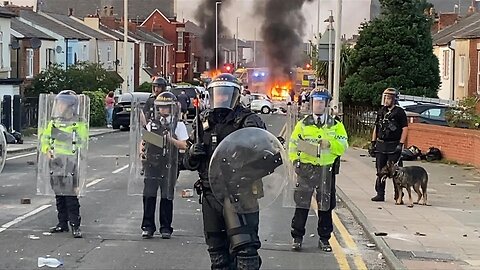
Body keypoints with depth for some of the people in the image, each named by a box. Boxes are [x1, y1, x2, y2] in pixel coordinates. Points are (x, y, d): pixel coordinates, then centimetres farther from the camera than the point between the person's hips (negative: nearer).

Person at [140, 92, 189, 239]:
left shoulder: (178, 125, 3)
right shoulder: (151, 124, 11)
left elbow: (183, 145, -1)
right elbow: (143, 141, 17)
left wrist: (171, 140, -18)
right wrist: (142, 150, -4)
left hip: (169, 165, -2)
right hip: (151, 164, 2)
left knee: (167, 196, 2)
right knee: (149, 196, -2)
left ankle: (166, 228, 11)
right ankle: (148, 227, 6)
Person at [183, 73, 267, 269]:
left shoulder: (246, 120, -3)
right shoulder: (202, 121, 13)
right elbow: (189, 163, 19)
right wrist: (193, 153, -3)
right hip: (210, 194, 6)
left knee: (244, 246, -14)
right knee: (217, 250, 14)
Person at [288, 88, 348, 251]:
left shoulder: (336, 126, 7)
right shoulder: (303, 124, 8)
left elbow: (343, 146, 0)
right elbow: (293, 145, 9)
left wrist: (329, 143, -17)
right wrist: (295, 160, -5)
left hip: (326, 170, 1)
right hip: (306, 169, 0)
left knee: (325, 206, 6)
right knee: (302, 204, 0)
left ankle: (324, 238, 15)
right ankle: (297, 237, 8)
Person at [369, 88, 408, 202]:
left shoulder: (399, 112, -5)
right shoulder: (381, 111, 12)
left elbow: (405, 129, -8)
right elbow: (376, 128, 18)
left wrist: (401, 144, -15)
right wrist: (372, 143, 13)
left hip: (393, 146, -6)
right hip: (380, 145, 6)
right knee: (380, 171, 8)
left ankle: (398, 195, 3)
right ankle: (380, 194, 13)